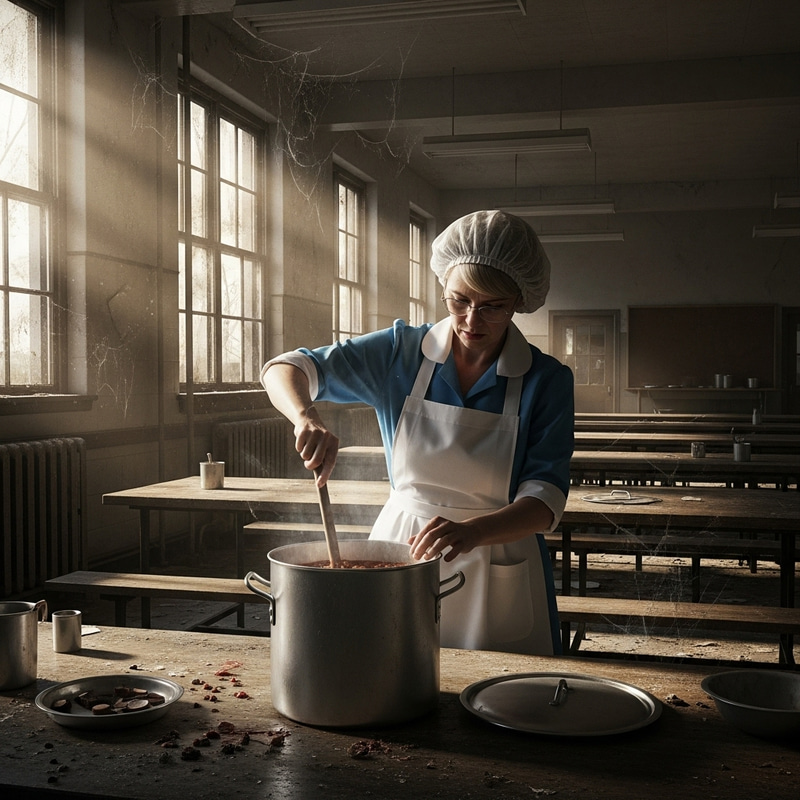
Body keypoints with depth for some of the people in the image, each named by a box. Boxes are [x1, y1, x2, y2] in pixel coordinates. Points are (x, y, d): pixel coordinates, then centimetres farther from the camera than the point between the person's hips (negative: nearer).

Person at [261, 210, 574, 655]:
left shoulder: (546, 381, -8)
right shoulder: (401, 353, -4)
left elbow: (545, 501, -14)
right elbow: (284, 370, -6)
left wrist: (471, 532, -34)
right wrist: (306, 416, -29)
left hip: (496, 582, -1)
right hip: (401, 551, 2)